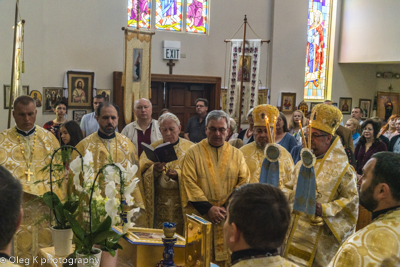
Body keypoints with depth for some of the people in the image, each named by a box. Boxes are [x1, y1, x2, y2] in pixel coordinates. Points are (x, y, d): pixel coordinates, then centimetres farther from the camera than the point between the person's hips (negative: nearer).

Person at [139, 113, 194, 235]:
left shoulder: (189, 147, 3)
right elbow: (143, 173, 1)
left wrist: (178, 175, -19)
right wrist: (154, 170, -19)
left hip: (182, 202, -1)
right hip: (160, 202, 1)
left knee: (181, 232, -1)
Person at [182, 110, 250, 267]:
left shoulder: (237, 155, 9)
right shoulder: (193, 153, 2)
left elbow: (244, 183, 1)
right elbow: (189, 183, -7)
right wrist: (208, 208, -14)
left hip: (229, 219, 2)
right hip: (201, 218, -1)